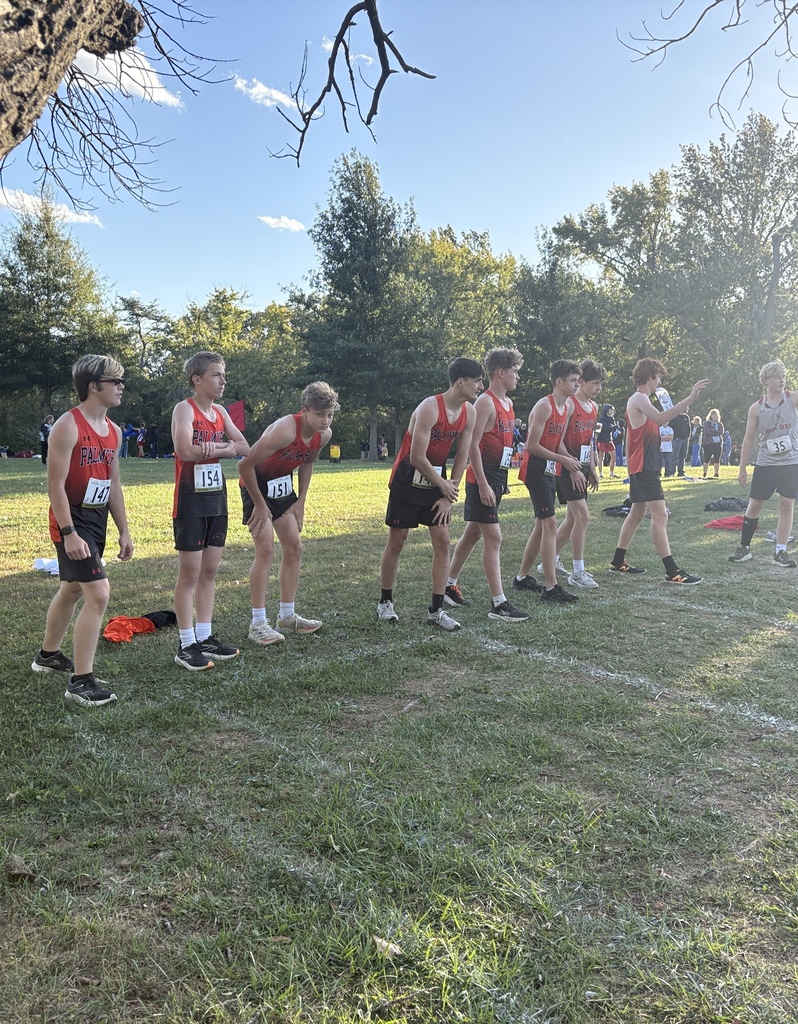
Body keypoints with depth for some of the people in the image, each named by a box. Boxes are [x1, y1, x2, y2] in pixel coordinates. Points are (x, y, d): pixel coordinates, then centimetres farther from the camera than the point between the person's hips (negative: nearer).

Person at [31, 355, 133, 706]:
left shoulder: (113, 431, 9)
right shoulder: (68, 426, -16)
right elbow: (55, 484, -18)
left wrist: (124, 531, 14)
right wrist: (69, 533, -23)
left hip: (98, 520, 9)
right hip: (72, 521, -9)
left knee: (72, 589, 21)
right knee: (98, 593, -15)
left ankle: (48, 655, 41)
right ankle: (81, 682, -7)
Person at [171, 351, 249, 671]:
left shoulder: (220, 411, 11)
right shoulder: (184, 409, -10)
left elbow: (244, 447, 4)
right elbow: (186, 451, -26)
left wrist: (215, 448, -15)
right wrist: (223, 448, -13)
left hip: (217, 500, 7)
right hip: (190, 502, -7)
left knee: (209, 571, 12)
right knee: (190, 573, -2)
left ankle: (205, 637, 21)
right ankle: (187, 645, 5)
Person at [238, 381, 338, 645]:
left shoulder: (324, 435, -9)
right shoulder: (285, 430, -33)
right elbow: (245, 465, -29)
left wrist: (300, 502, 6)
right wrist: (259, 505, -20)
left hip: (282, 485, 8)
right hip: (257, 484, -8)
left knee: (294, 548, 8)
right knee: (266, 550, -13)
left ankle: (287, 617, 19)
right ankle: (258, 624, -5)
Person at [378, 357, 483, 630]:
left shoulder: (469, 413, -2)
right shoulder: (429, 408, -23)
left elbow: (462, 456, 3)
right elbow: (417, 457, -23)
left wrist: (449, 495, -2)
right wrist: (443, 485, -11)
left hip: (438, 481, 6)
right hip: (408, 480, -6)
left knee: (442, 542, 0)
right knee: (396, 542, 3)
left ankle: (436, 610, 6)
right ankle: (385, 602, 20)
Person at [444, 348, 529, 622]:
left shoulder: (508, 403, 15)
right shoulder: (485, 402, -13)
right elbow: (473, 445, -18)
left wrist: (502, 480, 19)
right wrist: (483, 484, -22)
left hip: (497, 478, 9)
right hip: (483, 479, -9)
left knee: (472, 532, 16)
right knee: (493, 537, -9)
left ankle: (449, 585, 28)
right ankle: (498, 604, -6)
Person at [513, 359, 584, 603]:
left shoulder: (566, 407, 12)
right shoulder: (544, 406, -16)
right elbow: (532, 446, -19)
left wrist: (573, 469, 8)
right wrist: (564, 460, -15)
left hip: (549, 471, 10)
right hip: (535, 469, -10)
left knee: (542, 525, 14)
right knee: (550, 523, -13)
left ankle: (522, 577, 25)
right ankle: (550, 587, -11)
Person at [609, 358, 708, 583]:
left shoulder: (639, 400, 19)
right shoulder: (640, 399, -13)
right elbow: (660, 418, -35)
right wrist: (690, 398, -38)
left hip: (645, 466, 11)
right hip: (644, 466, -11)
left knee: (638, 512, 16)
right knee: (660, 515, -13)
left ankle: (618, 562, 22)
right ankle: (672, 572, -14)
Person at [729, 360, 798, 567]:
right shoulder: (756, 408, 0)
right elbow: (749, 438, 3)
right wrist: (742, 467, 2)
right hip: (765, 464, 0)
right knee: (754, 505, 5)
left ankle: (780, 552, 8)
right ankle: (744, 548, 17)